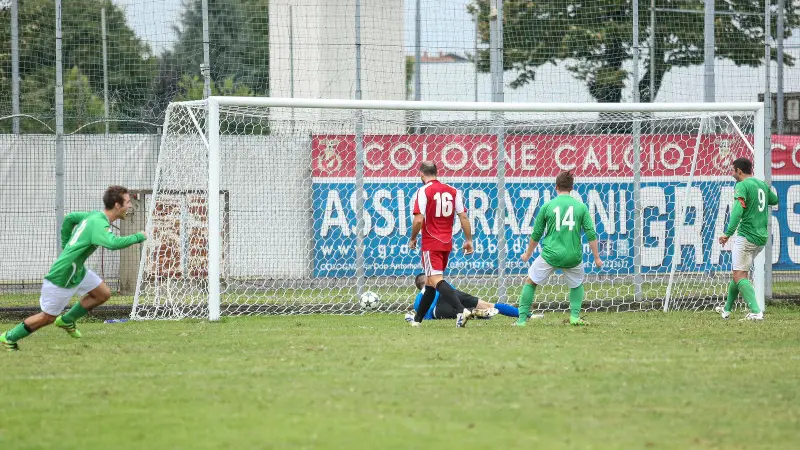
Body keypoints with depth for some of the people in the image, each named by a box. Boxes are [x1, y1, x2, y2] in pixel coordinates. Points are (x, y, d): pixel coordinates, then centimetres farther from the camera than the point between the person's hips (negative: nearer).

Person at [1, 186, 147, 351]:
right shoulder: (99, 223, -26)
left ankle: (66, 321, 24)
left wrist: (66, 246, 26)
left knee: (103, 294, 11)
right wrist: (138, 237, -30)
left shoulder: (94, 215, 3)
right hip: (62, 276, -9)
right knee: (48, 317, 4)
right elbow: (113, 243, -45)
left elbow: (70, 218, 19)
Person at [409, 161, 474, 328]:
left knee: (436, 280, -14)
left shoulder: (424, 191, -9)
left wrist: (413, 239, 0)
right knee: (431, 282, 18)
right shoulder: (452, 191, 7)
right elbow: (463, 217, 4)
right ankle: (417, 319, 27)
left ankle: (461, 310, -34)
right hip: (447, 243, 7)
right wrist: (468, 240, 10)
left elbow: (419, 220, -16)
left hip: (431, 243, -7)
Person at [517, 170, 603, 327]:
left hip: (550, 255, -1)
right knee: (577, 285, 28)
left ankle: (522, 319, 10)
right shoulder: (581, 206, 1)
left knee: (530, 282, 16)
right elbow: (591, 234, 0)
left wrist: (528, 254, 22)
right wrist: (597, 257, 10)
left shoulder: (547, 206, 0)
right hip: (573, 257, 1)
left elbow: (536, 234, 7)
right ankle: (575, 316, 12)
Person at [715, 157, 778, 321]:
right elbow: (774, 200, 33)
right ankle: (726, 309, 32)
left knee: (739, 276, -10)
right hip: (762, 238, 9)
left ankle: (756, 312, -25)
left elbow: (738, 209, -24)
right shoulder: (762, 184, 14)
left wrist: (728, 232, -29)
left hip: (746, 237, -9)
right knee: (739, 273, 21)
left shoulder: (742, 186, -10)